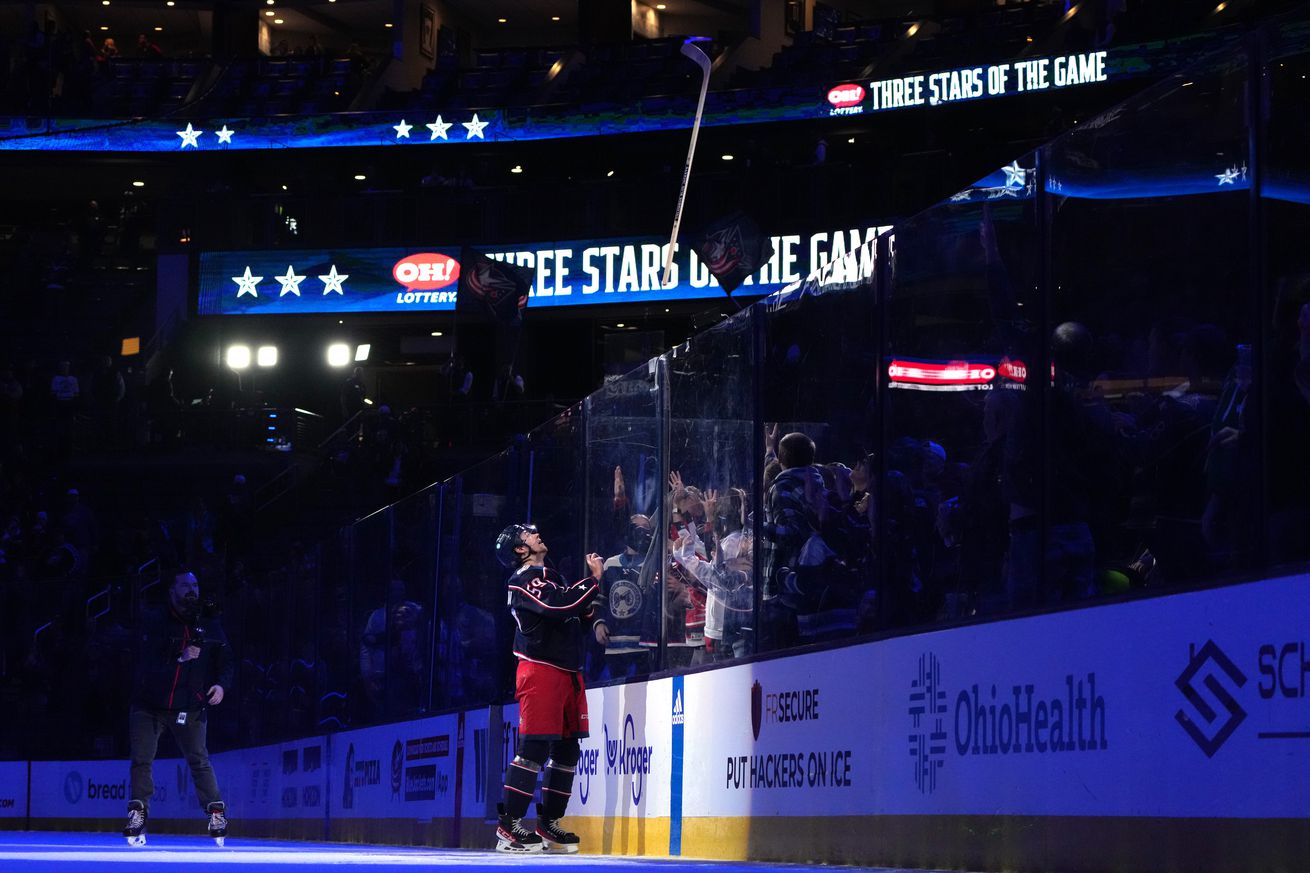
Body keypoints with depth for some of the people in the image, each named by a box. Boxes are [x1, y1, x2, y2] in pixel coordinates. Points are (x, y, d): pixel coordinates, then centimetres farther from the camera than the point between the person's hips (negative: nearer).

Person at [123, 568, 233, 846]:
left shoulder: (210, 626, 6)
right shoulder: (153, 622, -5)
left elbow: (225, 661, 11)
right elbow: (146, 662, -16)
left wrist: (221, 684, -9)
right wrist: (180, 658, -27)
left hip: (190, 708, 1)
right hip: (150, 705, -1)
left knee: (199, 761, -2)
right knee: (142, 759, -7)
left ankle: (217, 813, 7)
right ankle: (137, 815, 0)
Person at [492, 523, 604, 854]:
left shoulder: (554, 577, 22)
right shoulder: (524, 580, -7)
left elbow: (581, 612, 25)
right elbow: (560, 605, -23)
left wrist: (596, 620, 3)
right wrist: (594, 579, -14)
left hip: (568, 674, 9)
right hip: (539, 672, -9)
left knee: (567, 750, 9)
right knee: (534, 749, -14)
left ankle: (548, 825, 16)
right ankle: (509, 827, -15)